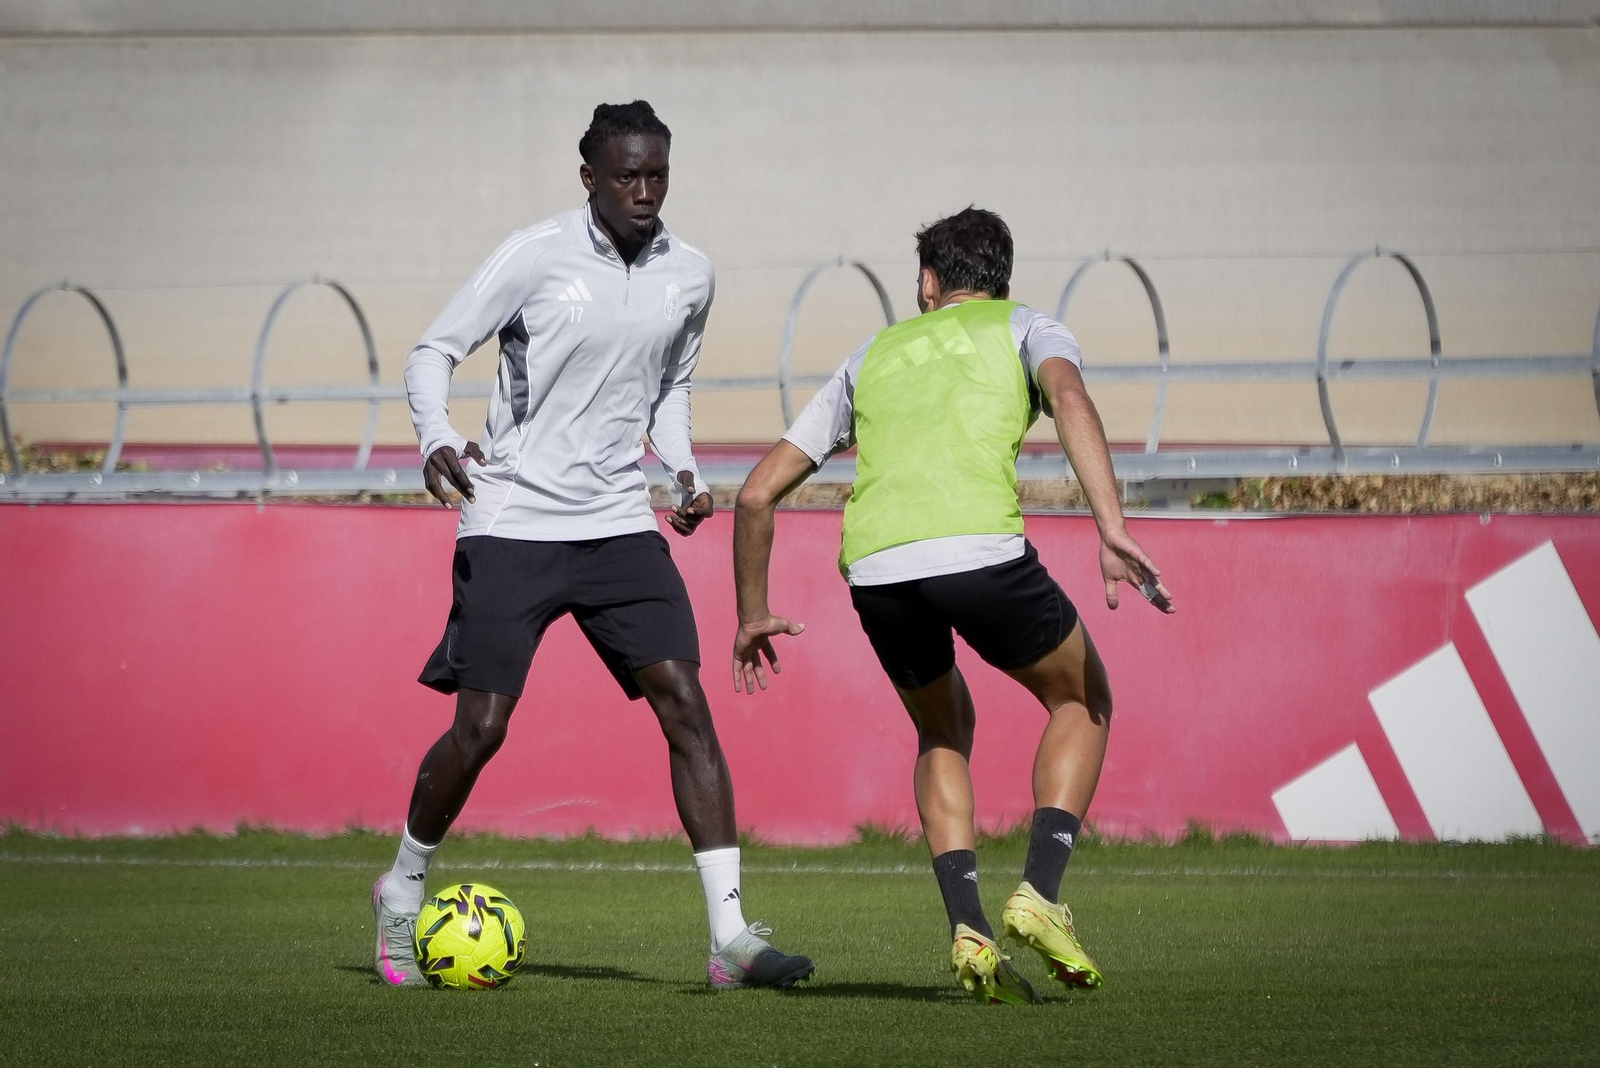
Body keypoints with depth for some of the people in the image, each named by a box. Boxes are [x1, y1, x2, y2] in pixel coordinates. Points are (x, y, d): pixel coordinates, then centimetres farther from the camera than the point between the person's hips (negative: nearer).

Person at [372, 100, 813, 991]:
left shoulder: (690, 275, 5)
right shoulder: (536, 256, -9)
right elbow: (435, 351, -3)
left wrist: (686, 472, 5)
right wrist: (438, 438, -23)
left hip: (620, 523, 4)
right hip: (513, 521, -4)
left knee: (686, 706, -10)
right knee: (481, 726, -7)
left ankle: (731, 936, -13)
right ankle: (404, 891, 21)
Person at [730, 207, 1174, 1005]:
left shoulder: (872, 357, 32)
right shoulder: (1025, 328, 22)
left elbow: (758, 493, 30)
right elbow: (1067, 394, -4)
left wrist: (752, 614, 42)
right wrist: (1112, 530, -15)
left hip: (874, 571, 3)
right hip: (980, 549, -3)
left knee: (943, 731, 30)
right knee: (1082, 701, 23)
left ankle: (969, 928, 12)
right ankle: (1039, 893, 5)